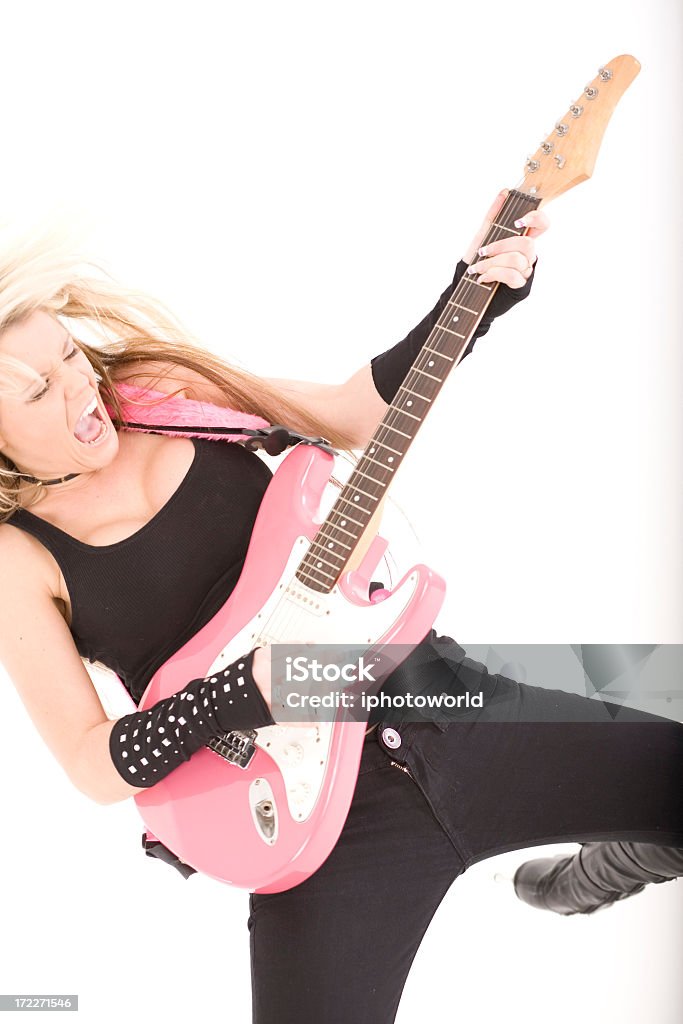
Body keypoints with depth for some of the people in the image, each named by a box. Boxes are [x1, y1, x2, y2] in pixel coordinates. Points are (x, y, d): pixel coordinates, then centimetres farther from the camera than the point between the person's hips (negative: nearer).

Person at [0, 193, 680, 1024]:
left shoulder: (164, 390, 5)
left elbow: (357, 411, 11)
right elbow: (91, 763, -7)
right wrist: (244, 693, -22)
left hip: (437, 697, 4)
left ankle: (615, 861, 29)